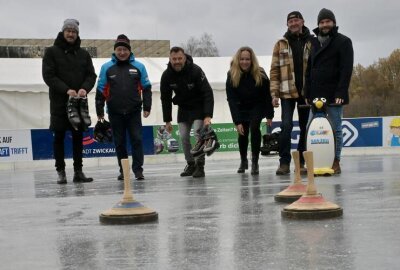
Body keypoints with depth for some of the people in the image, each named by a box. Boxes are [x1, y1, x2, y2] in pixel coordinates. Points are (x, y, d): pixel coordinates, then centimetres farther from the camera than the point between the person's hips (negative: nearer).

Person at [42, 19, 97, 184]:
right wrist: (66, 90, -19)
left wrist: (85, 88, -15)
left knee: (78, 136, 5)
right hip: (59, 102, -3)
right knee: (59, 137, 1)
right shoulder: (52, 52, 1)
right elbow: (48, 76, -8)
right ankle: (61, 171, 7)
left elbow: (91, 75, 7)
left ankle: (78, 171, 11)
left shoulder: (83, 54, 12)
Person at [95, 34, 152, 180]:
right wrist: (100, 111, 1)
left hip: (134, 112, -1)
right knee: (119, 142, 8)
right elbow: (101, 90, 2)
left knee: (137, 139, -3)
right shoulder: (107, 68, 0)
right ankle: (123, 170, 18)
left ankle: (138, 169, 3)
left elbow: (146, 88, 5)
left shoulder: (138, 67, 1)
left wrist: (147, 107, 0)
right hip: (115, 113, 1)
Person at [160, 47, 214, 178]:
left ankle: (200, 166, -7)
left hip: (199, 107, -4)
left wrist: (208, 116, -35)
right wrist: (167, 120, -3)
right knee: (184, 137, 1)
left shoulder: (196, 71, -26)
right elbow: (165, 99, -3)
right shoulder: (167, 75, -14)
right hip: (183, 108, 4)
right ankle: (190, 164, 17)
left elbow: (208, 93, -27)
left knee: (198, 133, -16)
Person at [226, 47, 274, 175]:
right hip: (241, 108, 2)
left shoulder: (260, 74, -21)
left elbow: (267, 95, -13)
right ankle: (243, 161, 26)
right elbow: (232, 100, -23)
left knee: (254, 127, -24)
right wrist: (237, 122, -28)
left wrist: (269, 115, -12)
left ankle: (255, 162, -17)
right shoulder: (232, 76, -21)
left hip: (258, 106, -1)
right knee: (242, 132, -2)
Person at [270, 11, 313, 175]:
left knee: (305, 128, 6)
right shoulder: (281, 44, 7)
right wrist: (274, 93, -3)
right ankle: (284, 162, -3)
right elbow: (274, 70, 5)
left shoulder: (312, 43, 5)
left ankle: (301, 162, 16)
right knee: (286, 126, -9)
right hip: (287, 92, -1)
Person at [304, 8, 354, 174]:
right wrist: (307, 93, 7)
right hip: (315, 95, 5)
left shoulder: (343, 42, 1)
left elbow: (346, 69, -7)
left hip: (334, 95, -5)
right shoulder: (313, 43, 16)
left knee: (335, 129, -1)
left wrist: (341, 92, -17)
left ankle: (335, 162, 5)